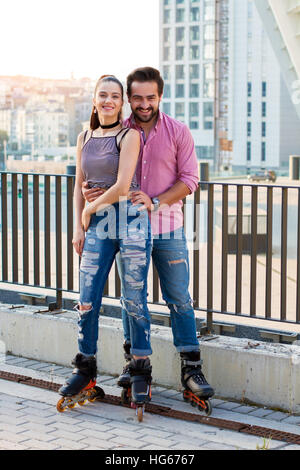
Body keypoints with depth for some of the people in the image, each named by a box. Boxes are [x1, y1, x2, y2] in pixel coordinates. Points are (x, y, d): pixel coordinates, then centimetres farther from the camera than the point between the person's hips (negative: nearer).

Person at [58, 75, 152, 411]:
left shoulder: (129, 135, -4)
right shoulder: (85, 138, 13)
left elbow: (122, 186, -12)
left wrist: (90, 210, -1)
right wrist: (78, 227, 9)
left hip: (130, 221, -5)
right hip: (97, 226, 5)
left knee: (134, 300, 0)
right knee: (87, 301, 2)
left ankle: (140, 371, 13)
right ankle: (85, 369, 18)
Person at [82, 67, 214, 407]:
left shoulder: (178, 132, -2)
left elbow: (189, 179, -5)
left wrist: (155, 202, -18)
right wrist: (89, 191, -14)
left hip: (168, 229, -2)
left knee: (179, 298, 0)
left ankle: (191, 368, 6)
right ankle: (133, 362, 23)